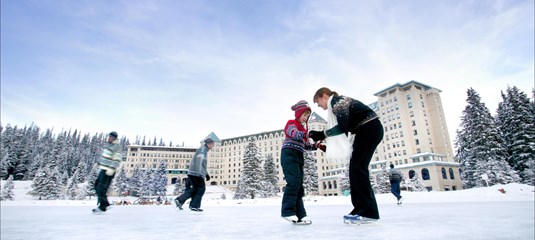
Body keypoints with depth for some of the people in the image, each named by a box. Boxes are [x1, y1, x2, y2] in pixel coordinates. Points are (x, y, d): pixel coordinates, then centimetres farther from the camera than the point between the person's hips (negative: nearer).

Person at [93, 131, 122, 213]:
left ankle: (102, 207, 2)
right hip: (103, 169, 10)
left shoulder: (116, 147, -16)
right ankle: (106, 204, 20)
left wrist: (111, 170, -28)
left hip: (108, 171, -10)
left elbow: (117, 160, -22)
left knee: (101, 188, -8)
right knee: (97, 185, 15)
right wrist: (98, 163, 29)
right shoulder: (107, 144, 14)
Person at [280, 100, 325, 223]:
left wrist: (317, 145, 4)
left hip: (299, 157, 9)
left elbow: (306, 145, 22)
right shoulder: (291, 123, 0)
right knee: (294, 181, -21)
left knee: (299, 185, 5)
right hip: (289, 154, -9)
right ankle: (288, 210, -17)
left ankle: (299, 214, 8)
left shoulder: (304, 128, 25)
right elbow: (295, 134, -24)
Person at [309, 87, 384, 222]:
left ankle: (369, 212, -11)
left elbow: (342, 127, -22)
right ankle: (361, 209, 9)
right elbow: (344, 128, 14)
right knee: (355, 168, 6)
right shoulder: (338, 103, 19)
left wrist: (323, 134, -13)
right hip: (368, 131, 10)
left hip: (370, 129, -10)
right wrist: (323, 138, 7)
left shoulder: (337, 101, -11)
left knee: (357, 167, -12)